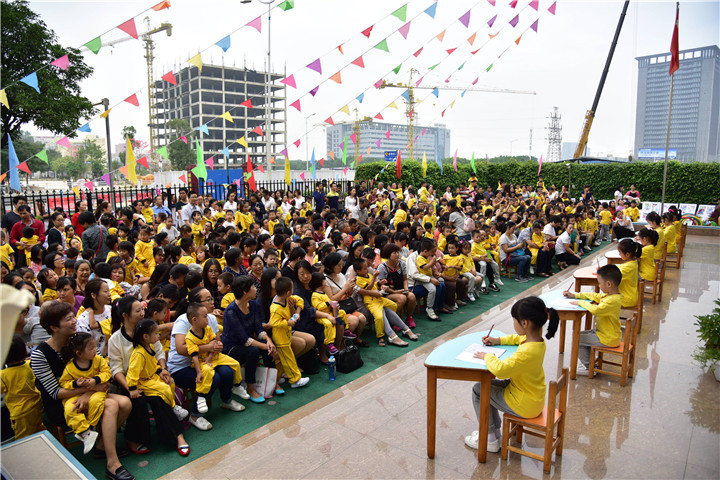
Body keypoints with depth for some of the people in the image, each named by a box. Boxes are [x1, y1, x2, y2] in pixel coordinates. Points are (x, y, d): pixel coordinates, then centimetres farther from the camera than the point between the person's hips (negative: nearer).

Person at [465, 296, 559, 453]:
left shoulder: (527, 352, -35)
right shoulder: (536, 339, -5)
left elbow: (500, 369, -38)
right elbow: (518, 338, 18)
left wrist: (487, 356, -19)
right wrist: (498, 340, 6)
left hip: (525, 405, -9)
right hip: (533, 397, 9)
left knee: (478, 390, 4)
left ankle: (490, 440, 15)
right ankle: (494, 430, 29)